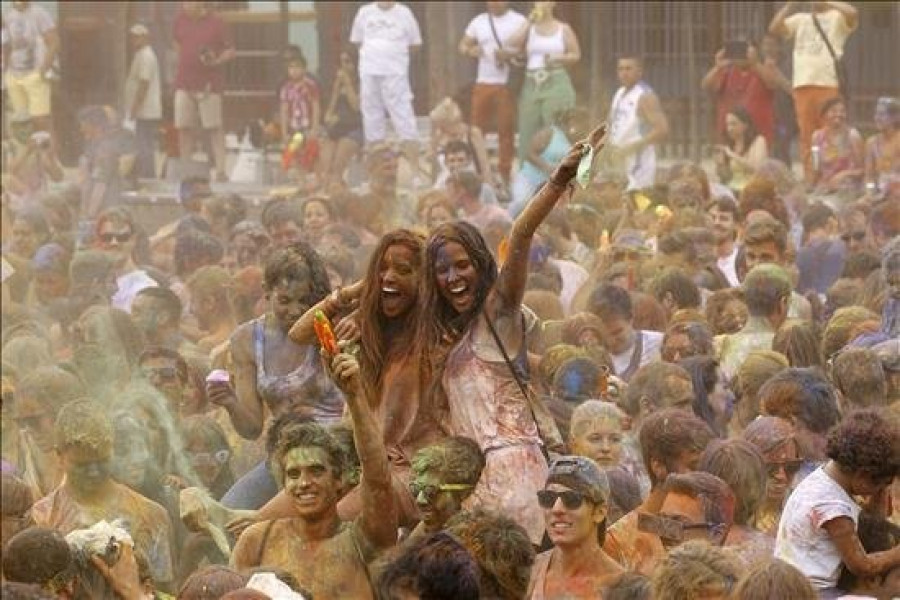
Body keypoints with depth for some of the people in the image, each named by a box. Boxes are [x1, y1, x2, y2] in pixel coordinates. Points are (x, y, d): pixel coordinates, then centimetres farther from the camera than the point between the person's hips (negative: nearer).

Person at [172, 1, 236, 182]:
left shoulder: (216, 23, -6)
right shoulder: (180, 20, 7)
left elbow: (231, 51, -2)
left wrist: (216, 61, -19)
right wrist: (183, 62, 13)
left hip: (208, 84, -5)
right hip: (184, 84, 5)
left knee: (213, 128, -6)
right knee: (184, 127, 4)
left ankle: (221, 171, -9)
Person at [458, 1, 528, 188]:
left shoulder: (519, 21, 0)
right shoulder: (478, 22, 12)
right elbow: (463, 45, 14)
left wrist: (510, 54, -21)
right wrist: (470, 51, -9)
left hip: (507, 85, -4)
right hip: (483, 83, 4)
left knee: (506, 130, -1)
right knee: (477, 131, 2)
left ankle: (505, 177, 5)